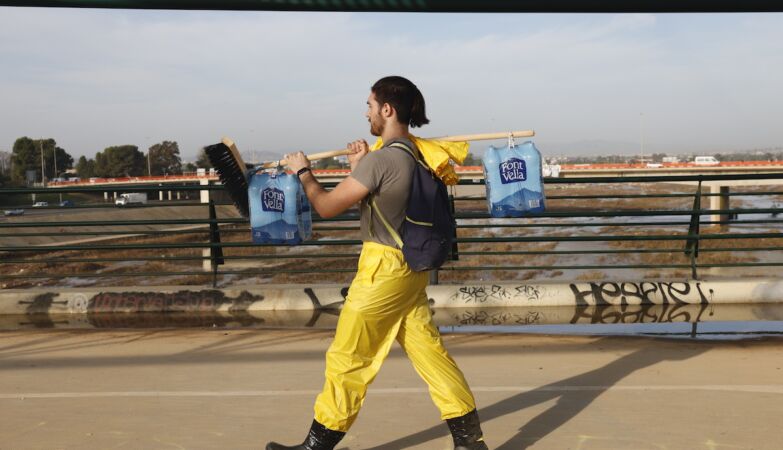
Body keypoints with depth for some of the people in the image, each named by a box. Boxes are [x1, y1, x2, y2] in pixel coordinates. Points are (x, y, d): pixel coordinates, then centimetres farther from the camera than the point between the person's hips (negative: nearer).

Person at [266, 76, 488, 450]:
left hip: (383, 268, -8)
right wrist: (360, 168, 9)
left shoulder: (381, 159, -18)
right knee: (428, 350, 12)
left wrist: (303, 172, 4)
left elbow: (327, 206, -13)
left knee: (347, 359, 3)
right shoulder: (416, 154, 9)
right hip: (411, 267, 9)